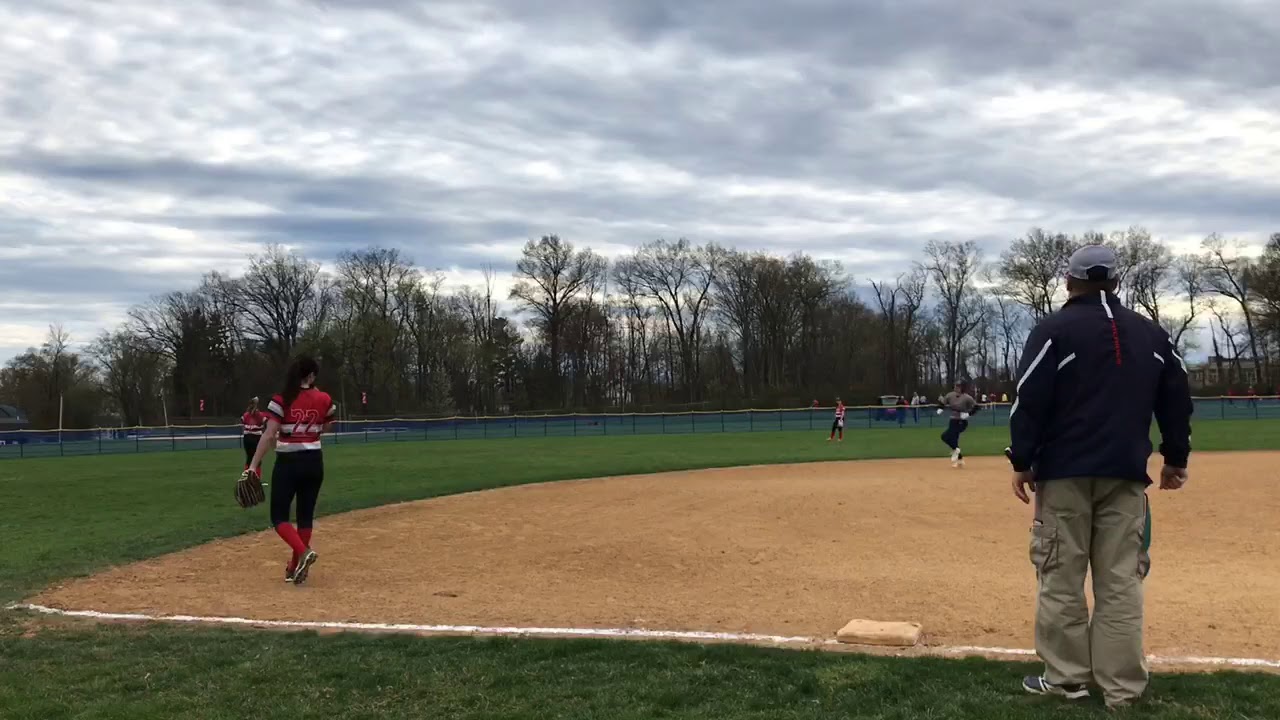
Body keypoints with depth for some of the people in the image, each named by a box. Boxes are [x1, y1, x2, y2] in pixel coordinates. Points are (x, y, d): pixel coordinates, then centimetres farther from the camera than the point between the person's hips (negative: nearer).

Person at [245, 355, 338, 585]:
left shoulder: (281, 400, -10)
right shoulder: (324, 399, -1)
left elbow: (269, 436, -16)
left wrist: (253, 465, -14)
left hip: (288, 463, -3)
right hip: (314, 462, 3)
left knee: (279, 516, 5)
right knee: (306, 515, 12)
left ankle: (303, 552, -19)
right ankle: (295, 567, 16)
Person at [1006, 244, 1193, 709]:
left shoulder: (1055, 329, -4)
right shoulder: (1151, 334, 11)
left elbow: (1030, 399, -10)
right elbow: (1177, 398, 14)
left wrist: (1021, 462, -6)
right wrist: (1176, 458, 23)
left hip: (1064, 471, -4)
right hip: (1125, 474, 4)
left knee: (1061, 579, 3)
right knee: (1121, 583, 6)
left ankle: (1066, 677, 8)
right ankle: (1122, 687, 9)